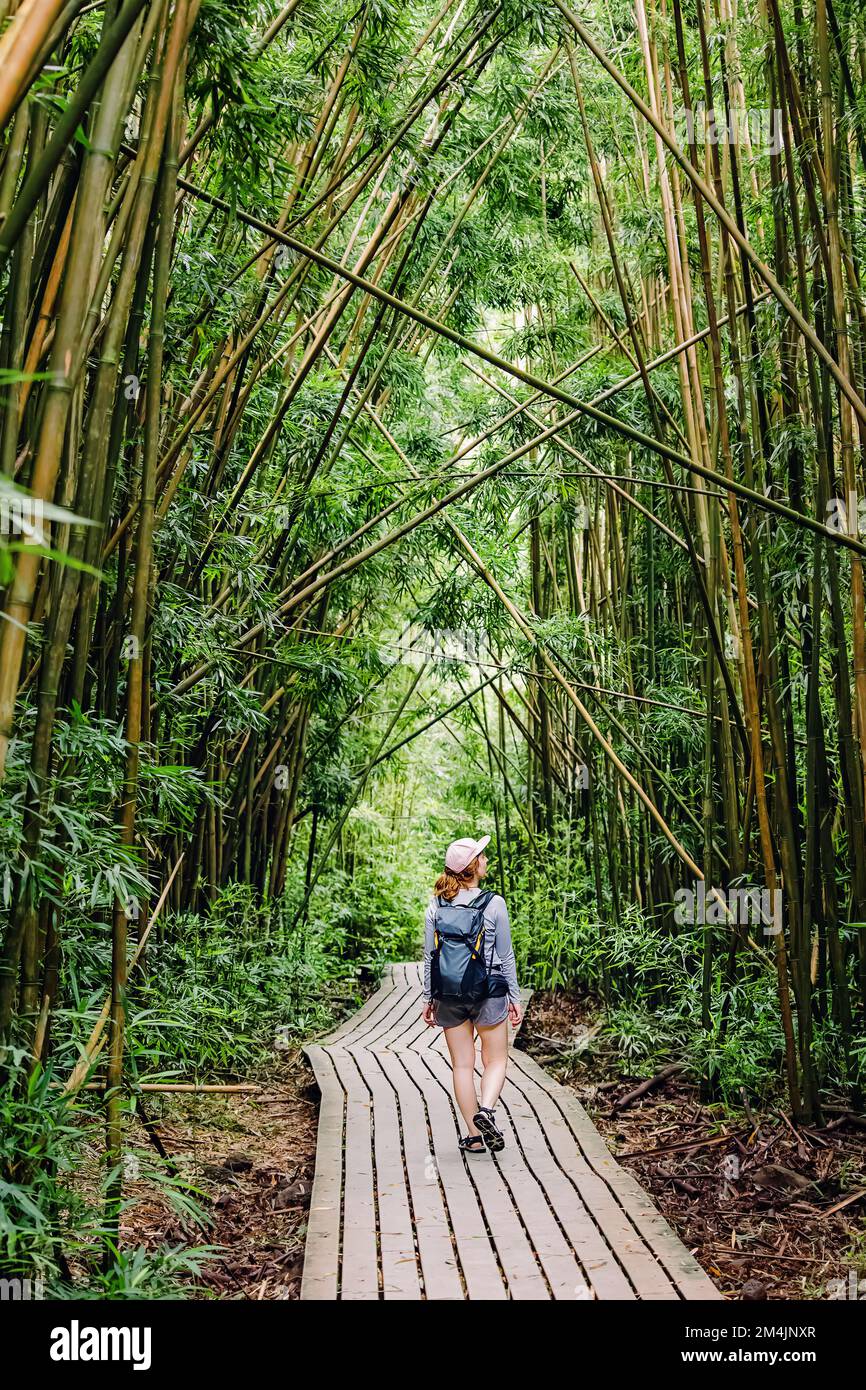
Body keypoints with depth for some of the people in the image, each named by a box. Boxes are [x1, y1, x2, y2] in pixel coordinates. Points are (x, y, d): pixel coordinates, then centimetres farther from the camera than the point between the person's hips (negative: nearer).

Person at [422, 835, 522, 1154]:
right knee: (496, 1060, 14)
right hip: (488, 991, -3)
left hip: (449, 994, 3)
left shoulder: (436, 905, -2)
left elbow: (429, 956, 2)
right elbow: (505, 955, -4)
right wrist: (514, 997, 4)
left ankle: (474, 1136, 14)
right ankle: (486, 1110, -10)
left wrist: (428, 999, 10)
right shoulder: (494, 903, -10)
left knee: (462, 1065, 12)